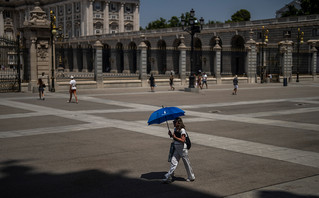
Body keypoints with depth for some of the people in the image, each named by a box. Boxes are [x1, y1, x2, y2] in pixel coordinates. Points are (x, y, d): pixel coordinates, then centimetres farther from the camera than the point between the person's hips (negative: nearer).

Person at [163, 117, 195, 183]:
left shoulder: (182, 130, -17)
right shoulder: (175, 129, 7)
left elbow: (183, 140, -22)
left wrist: (175, 137, -24)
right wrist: (171, 135, -3)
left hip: (183, 149, -7)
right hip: (176, 148, 7)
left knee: (186, 163, 6)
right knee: (173, 162, 1)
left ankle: (191, 177, 22)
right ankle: (168, 178, 0)